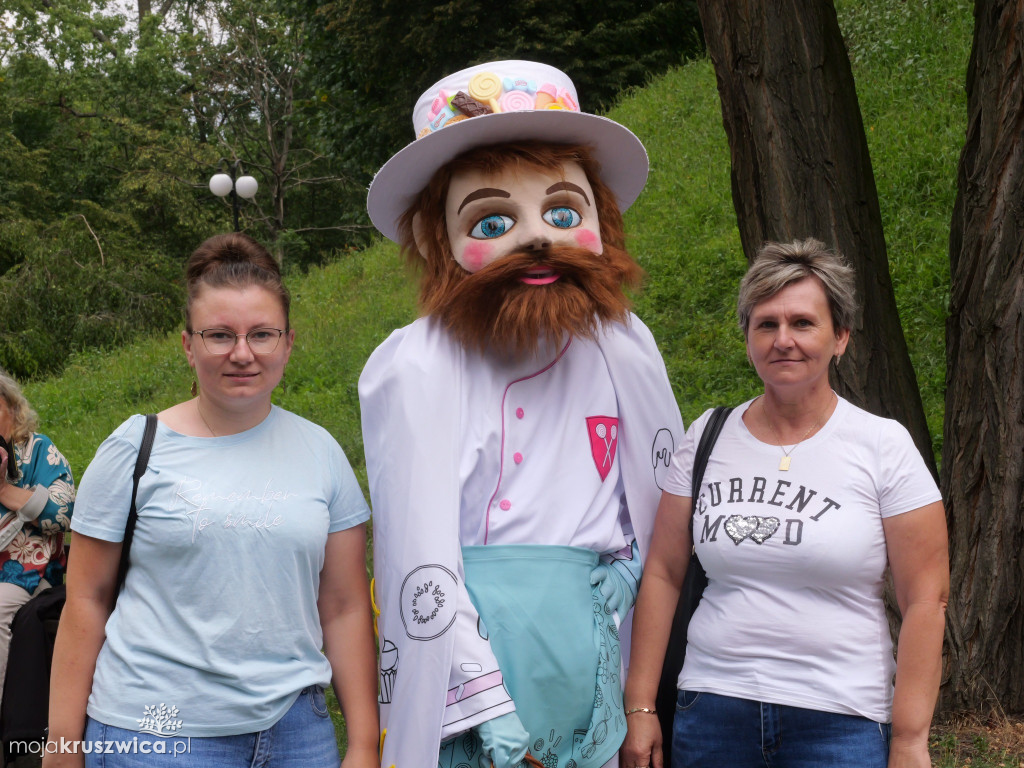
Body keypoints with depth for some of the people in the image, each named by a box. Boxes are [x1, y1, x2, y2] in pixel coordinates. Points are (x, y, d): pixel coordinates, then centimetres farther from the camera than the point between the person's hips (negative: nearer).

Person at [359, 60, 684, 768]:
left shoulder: (623, 344, 2)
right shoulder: (414, 368, -13)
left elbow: (667, 491, 16)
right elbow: (418, 563, -16)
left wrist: (627, 570, 4)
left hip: (594, 664, 5)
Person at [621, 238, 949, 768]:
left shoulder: (884, 446, -4)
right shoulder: (706, 437, 4)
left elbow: (925, 600, -6)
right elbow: (663, 573, 6)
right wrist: (640, 707, 2)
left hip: (841, 722, -2)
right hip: (711, 707, 3)